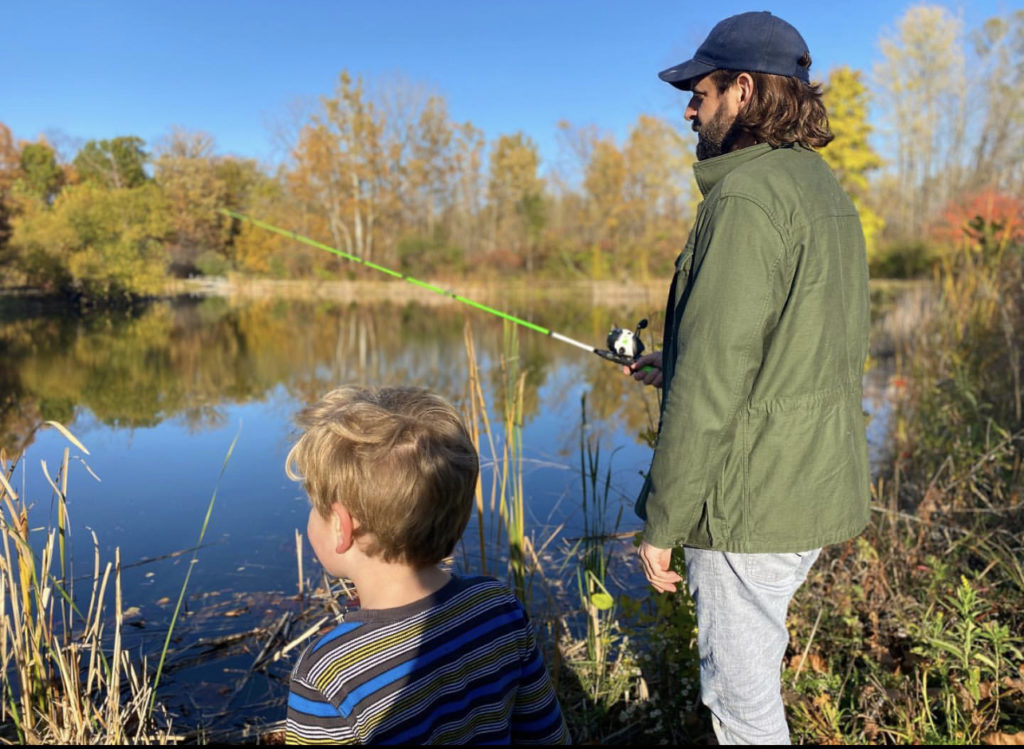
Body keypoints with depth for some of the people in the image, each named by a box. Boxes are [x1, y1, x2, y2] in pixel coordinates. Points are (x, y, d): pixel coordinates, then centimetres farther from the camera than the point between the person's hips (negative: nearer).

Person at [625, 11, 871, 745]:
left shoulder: (748, 195, -18)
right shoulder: (828, 192, 13)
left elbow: (713, 382, -22)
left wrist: (662, 522, -14)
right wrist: (671, 369, 20)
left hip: (751, 505, -9)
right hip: (819, 492, 9)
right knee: (752, 668, 25)